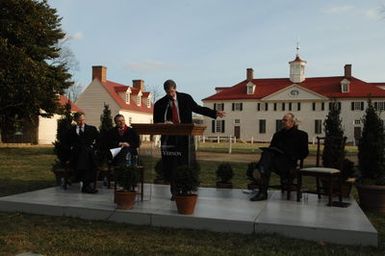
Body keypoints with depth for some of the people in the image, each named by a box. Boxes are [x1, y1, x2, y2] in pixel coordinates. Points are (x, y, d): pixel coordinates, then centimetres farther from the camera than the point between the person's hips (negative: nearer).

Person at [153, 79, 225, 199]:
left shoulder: (186, 98, 4)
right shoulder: (160, 104, 2)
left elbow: (197, 108, 15)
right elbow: (156, 123, 5)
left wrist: (215, 113, 10)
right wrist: (164, 124, -18)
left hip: (184, 137, 0)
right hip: (169, 139, 0)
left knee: (186, 164, 0)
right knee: (171, 166, 2)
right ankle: (174, 192, 13)